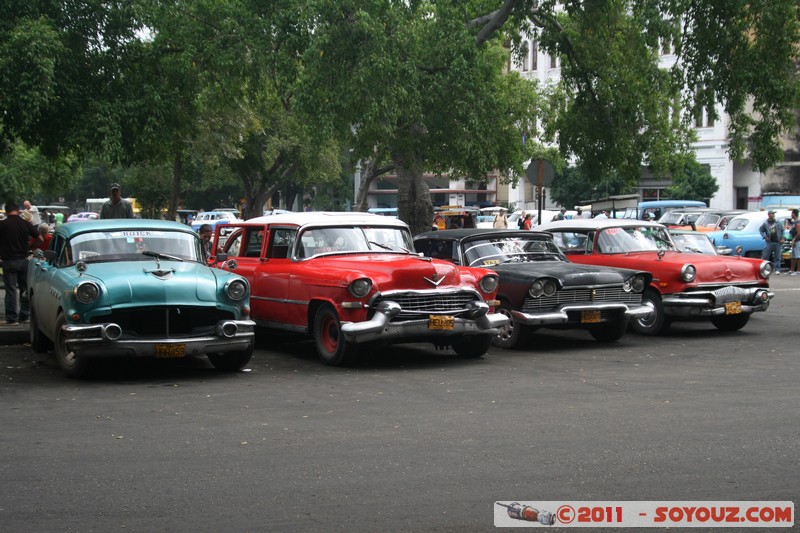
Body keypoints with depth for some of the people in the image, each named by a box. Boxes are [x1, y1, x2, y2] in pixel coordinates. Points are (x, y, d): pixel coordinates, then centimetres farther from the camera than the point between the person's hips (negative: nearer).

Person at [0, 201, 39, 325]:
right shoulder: (26, 224, -2)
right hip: (23, 261, 3)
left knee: (11, 290, 1)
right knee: (24, 288, 14)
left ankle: (12, 318, 0)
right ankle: (24, 315, 19)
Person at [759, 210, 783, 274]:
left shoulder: (778, 223, 7)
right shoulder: (765, 223, 0)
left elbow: (782, 230, 15)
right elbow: (760, 230, 5)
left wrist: (782, 238, 5)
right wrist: (765, 237, -8)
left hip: (777, 242, 2)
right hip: (769, 242, -2)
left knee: (777, 257, 3)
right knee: (765, 256, -2)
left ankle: (777, 270, 7)